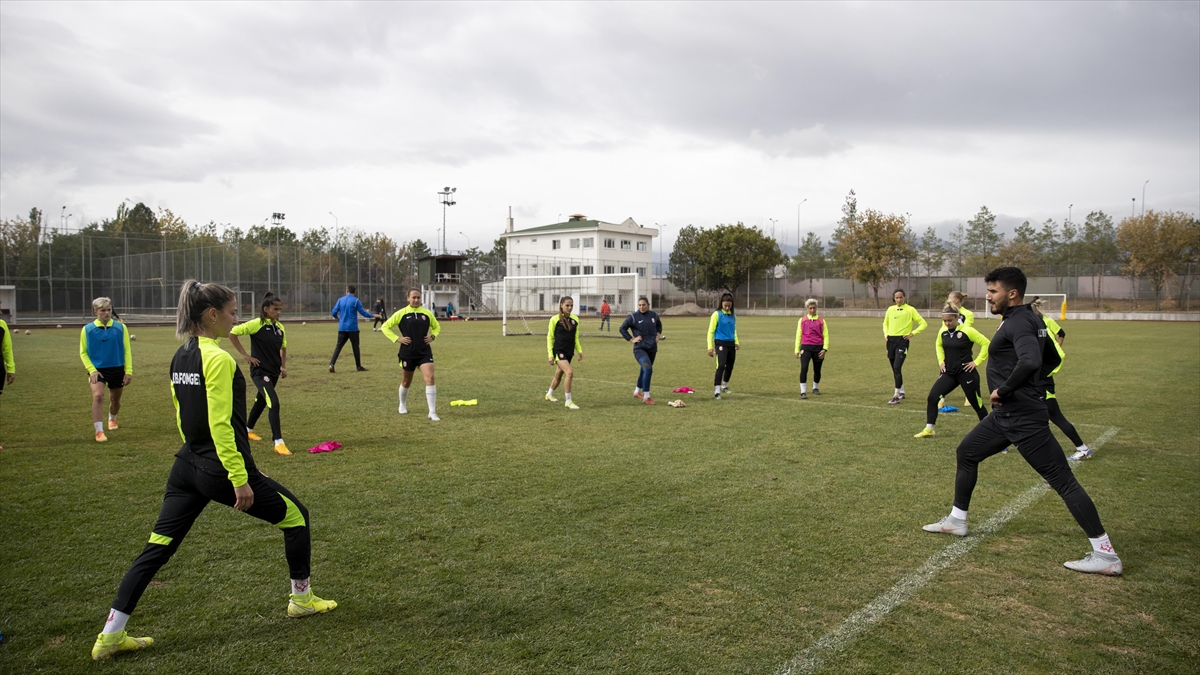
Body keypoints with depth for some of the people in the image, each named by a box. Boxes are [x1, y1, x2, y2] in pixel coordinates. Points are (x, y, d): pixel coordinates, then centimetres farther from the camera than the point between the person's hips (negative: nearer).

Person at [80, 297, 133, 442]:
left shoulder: (120, 327, -4)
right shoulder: (87, 329, -5)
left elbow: (127, 350, -1)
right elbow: (83, 352, 0)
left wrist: (128, 371, -6)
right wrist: (92, 370, -12)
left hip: (117, 370, 2)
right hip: (97, 370, -2)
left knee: (115, 399, 17)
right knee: (98, 396, -23)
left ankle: (112, 419, 50)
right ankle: (99, 432, -20)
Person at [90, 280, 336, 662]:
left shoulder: (180, 357, 8)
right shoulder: (218, 359, -19)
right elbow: (220, 424, -22)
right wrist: (239, 479, -20)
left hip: (187, 466, 9)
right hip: (221, 469, -8)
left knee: (156, 549, 12)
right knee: (296, 516, 10)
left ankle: (110, 636, 14)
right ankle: (301, 598, 24)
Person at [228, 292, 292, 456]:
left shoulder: (280, 328, 5)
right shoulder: (256, 324, -14)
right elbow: (232, 333, -14)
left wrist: (283, 366, 8)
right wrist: (245, 355, -14)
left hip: (274, 372, 8)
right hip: (260, 371, -8)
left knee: (261, 401, 23)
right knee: (274, 403, -19)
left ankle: (248, 430, 46)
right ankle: (278, 442, -17)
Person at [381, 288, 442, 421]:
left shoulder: (427, 313, 3)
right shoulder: (401, 314, -4)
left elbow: (437, 326, 21)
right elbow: (385, 326, 1)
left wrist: (432, 336, 2)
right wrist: (397, 338, -10)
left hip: (425, 352, 1)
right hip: (407, 353, -1)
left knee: (430, 378, -15)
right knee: (406, 382, 14)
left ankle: (432, 412, -12)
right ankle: (403, 405, 43)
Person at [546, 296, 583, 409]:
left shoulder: (575, 319, 6)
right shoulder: (555, 319, -7)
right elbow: (550, 337, -3)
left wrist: (579, 350, 8)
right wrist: (550, 354, -7)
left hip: (569, 352, 6)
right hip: (558, 351, -6)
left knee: (559, 375, 17)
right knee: (569, 372, -22)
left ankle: (549, 394, 43)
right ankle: (568, 401, -13)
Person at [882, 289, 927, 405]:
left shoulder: (910, 310, -3)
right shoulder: (890, 309, 10)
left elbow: (923, 324, -1)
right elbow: (885, 323, 26)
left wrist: (913, 333, -10)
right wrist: (886, 334, 10)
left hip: (902, 340, -5)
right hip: (891, 340, 5)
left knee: (897, 368, -16)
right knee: (894, 369, 11)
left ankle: (896, 396, -11)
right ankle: (901, 392, 27)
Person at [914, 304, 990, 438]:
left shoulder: (967, 331, -14)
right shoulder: (943, 332, 4)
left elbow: (986, 343, -12)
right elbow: (938, 345, 25)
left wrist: (977, 362, -12)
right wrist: (941, 360, 13)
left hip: (966, 373, -5)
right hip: (949, 373, 5)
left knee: (976, 403, 6)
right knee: (932, 397, -8)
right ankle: (928, 430, -1)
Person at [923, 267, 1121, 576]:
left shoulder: (1019, 323, -18)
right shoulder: (1030, 320, 13)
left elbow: (1031, 362, -36)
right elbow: (1052, 359, 25)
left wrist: (1003, 390, -23)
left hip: (1024, 417, -11)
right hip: (1005, 414, 11)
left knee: (1063, 480, -7)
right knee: (966, 453, 20)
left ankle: (1106, 555, -1)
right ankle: (956, 521, 33)